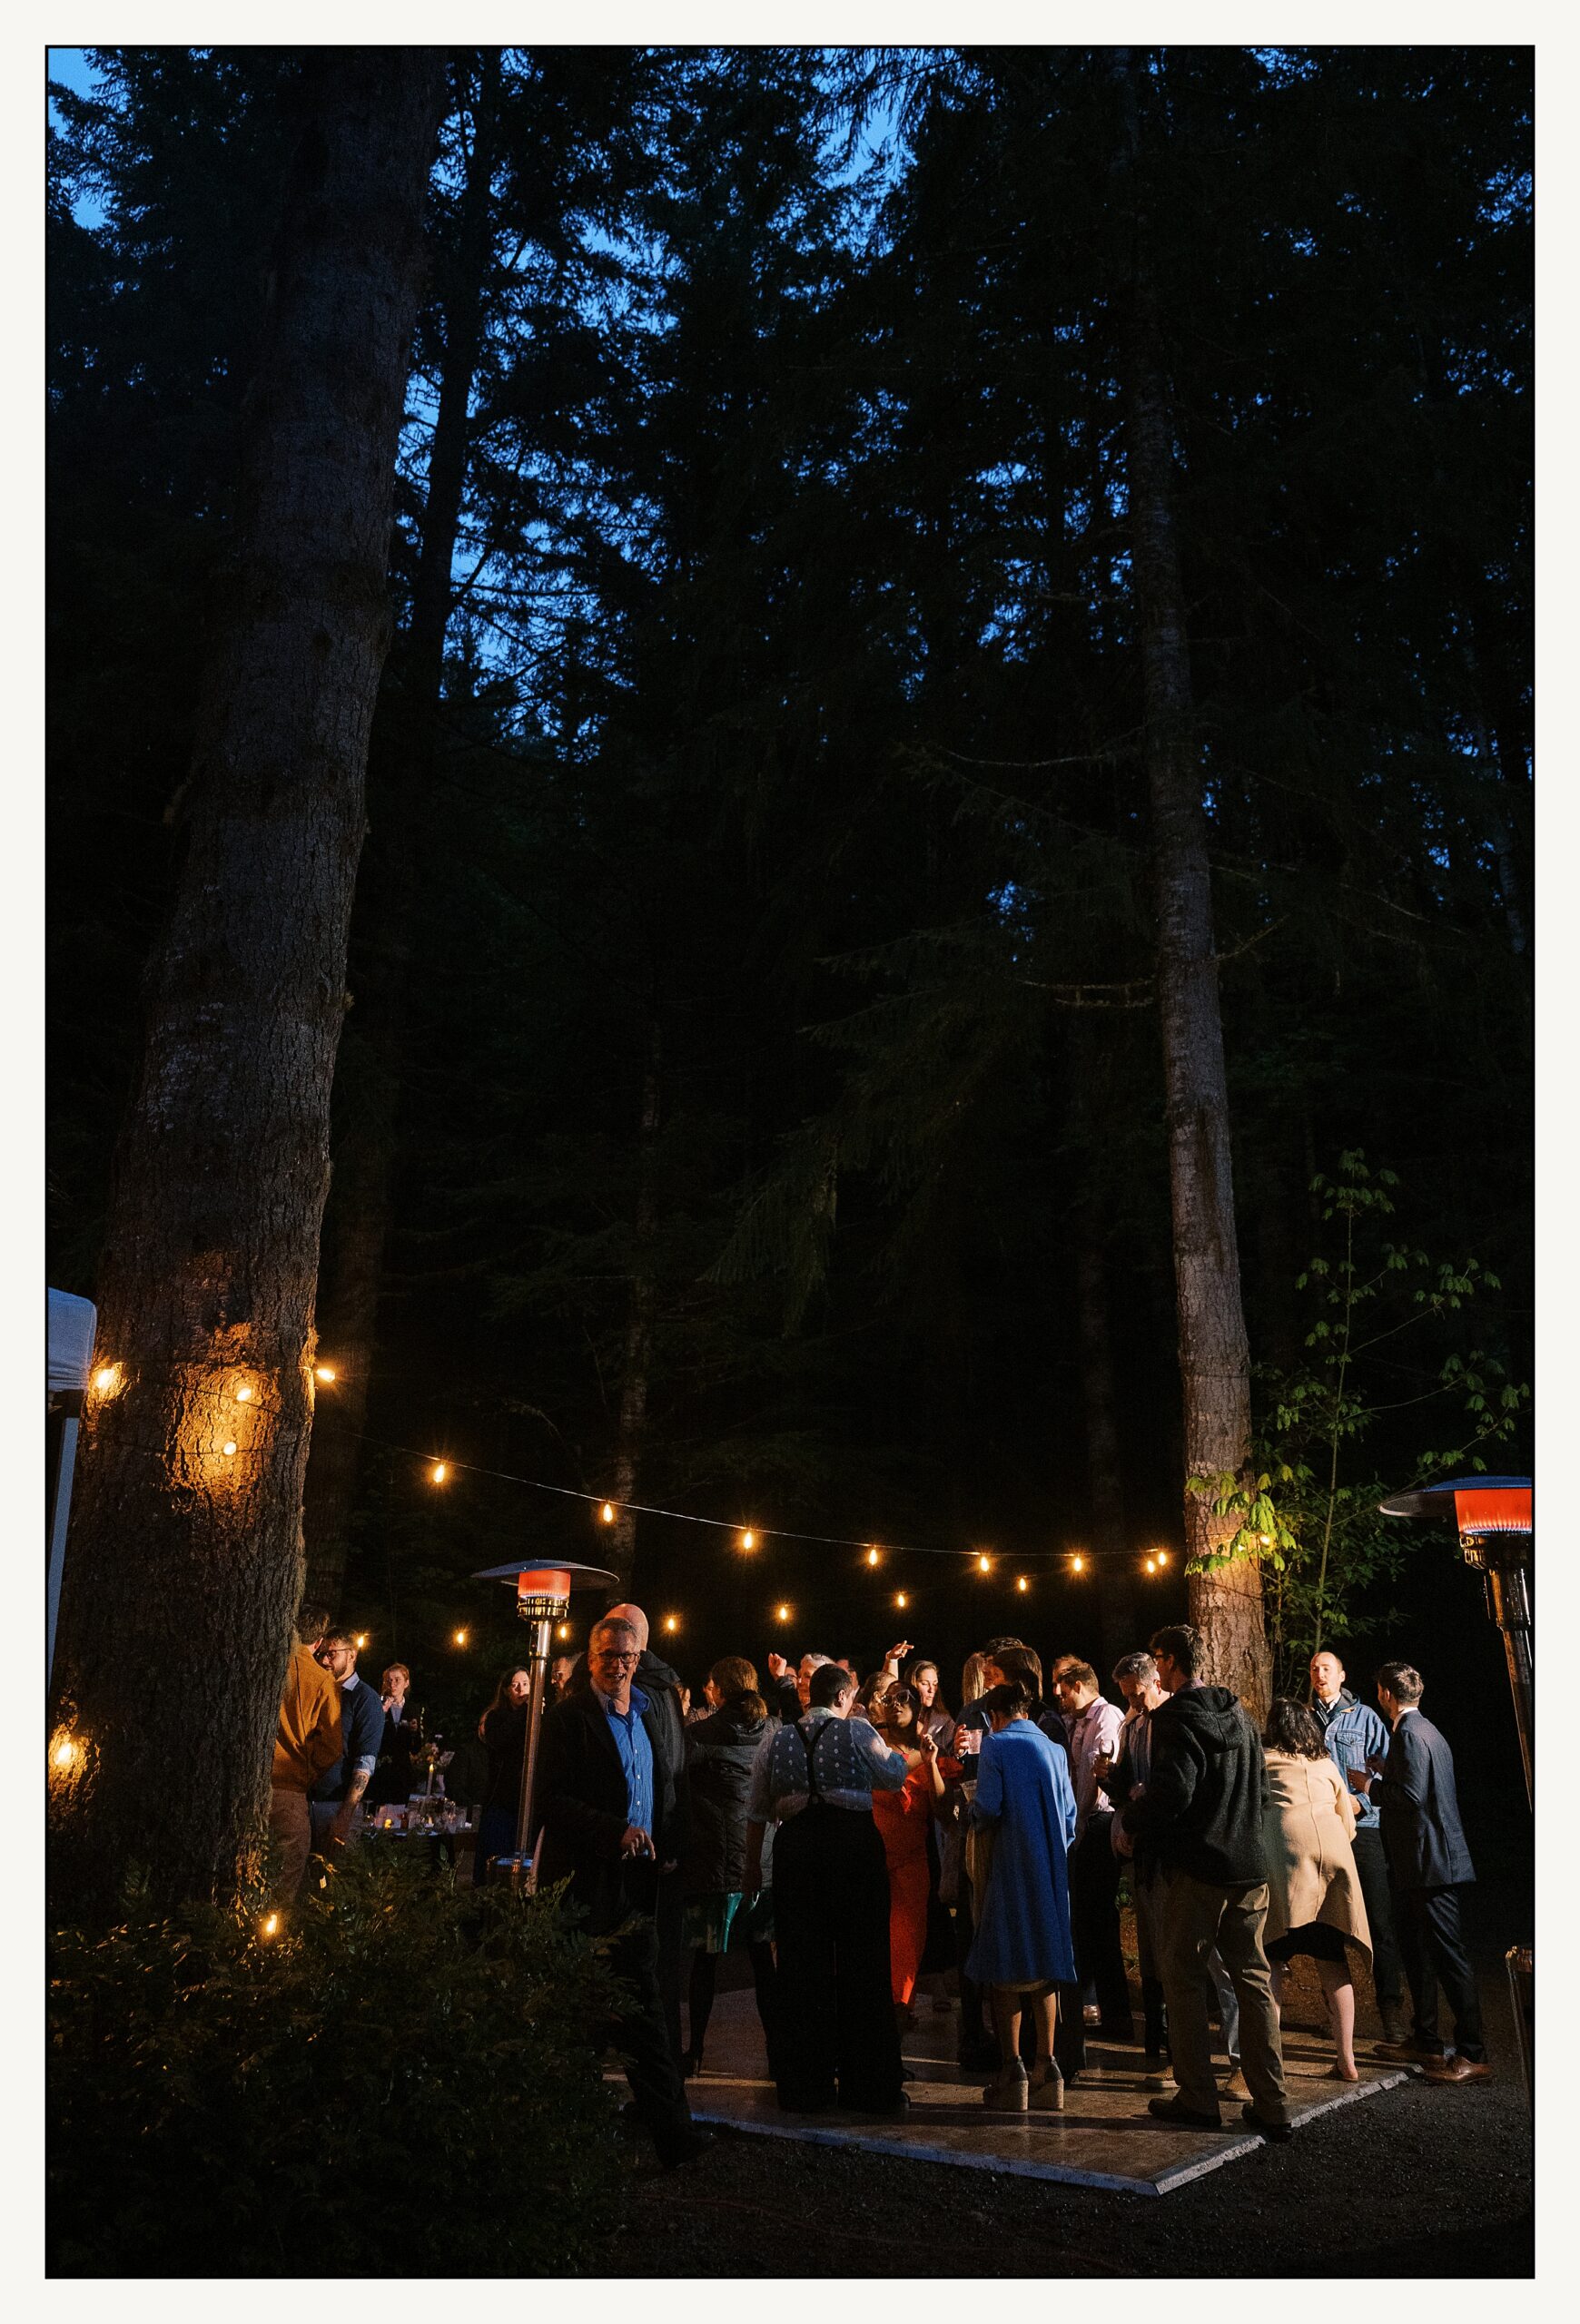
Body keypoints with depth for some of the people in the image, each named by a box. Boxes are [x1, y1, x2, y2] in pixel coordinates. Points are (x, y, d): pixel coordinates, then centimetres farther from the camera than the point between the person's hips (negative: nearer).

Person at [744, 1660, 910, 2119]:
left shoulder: (777, 1741, 10)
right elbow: (893, 1776, 8)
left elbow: (757, 1813, 12)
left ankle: (805, 2086, 15)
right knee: (862, 1965, 6)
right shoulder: (856, 1731, -1)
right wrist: (903, 1753, 28)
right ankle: (869, 2085, 10)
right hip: (854, 1844, -3)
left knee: (801, 1966, 9)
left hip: (795, 1848, 3)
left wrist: (753, 1867, 20)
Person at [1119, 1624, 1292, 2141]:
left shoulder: (1176, 1718, -12)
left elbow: (1173, 1790, -22)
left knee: (1182, 1977, 6)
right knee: (1253, 1980, 10)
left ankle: (1197, 2098, 8)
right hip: (1249, 1865, 7)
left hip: (1194, 1867, -7)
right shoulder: (1240, 1716, 12)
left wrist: (1130, 1816, -7)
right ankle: (1271, 2104, 11)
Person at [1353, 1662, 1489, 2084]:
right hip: (1419, 1863, 11)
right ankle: (1425, 2042, 25)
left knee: (1448, 1957, -5)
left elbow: (1412, 1796, -23)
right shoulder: (1426, 1730, 15)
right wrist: (1387, 1772, 18)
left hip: (1430, 1863, -11)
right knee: (1416, 1951, 17)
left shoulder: (1409, 1734, -17)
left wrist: (1370, 1785, -10)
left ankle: (1473, 2056, 0)